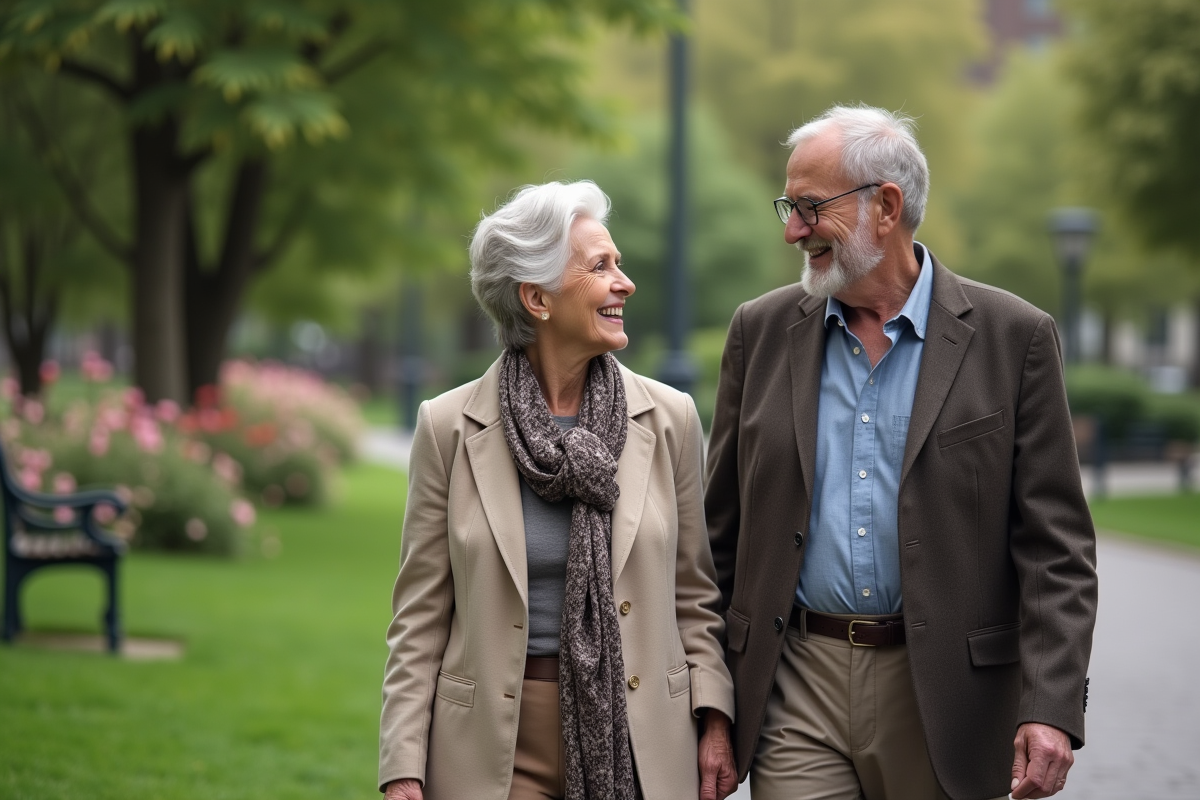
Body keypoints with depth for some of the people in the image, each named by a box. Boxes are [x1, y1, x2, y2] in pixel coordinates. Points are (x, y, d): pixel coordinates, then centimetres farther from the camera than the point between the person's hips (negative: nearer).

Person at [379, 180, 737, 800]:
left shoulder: (669, 418, 1)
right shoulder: (449, 426, -3)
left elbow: (693, 594, 8)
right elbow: (420, 616, 0)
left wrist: (714, 720, -3)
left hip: (640, 739, 2)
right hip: (497, 744, -1)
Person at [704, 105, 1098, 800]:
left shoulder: (1012, 338, -3)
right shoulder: (763, 330, 7)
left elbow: (1056, 547, -5)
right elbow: (722, 530, 11)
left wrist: (1052, 709, -14)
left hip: (945, 692, -2)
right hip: (795, 691, 2)